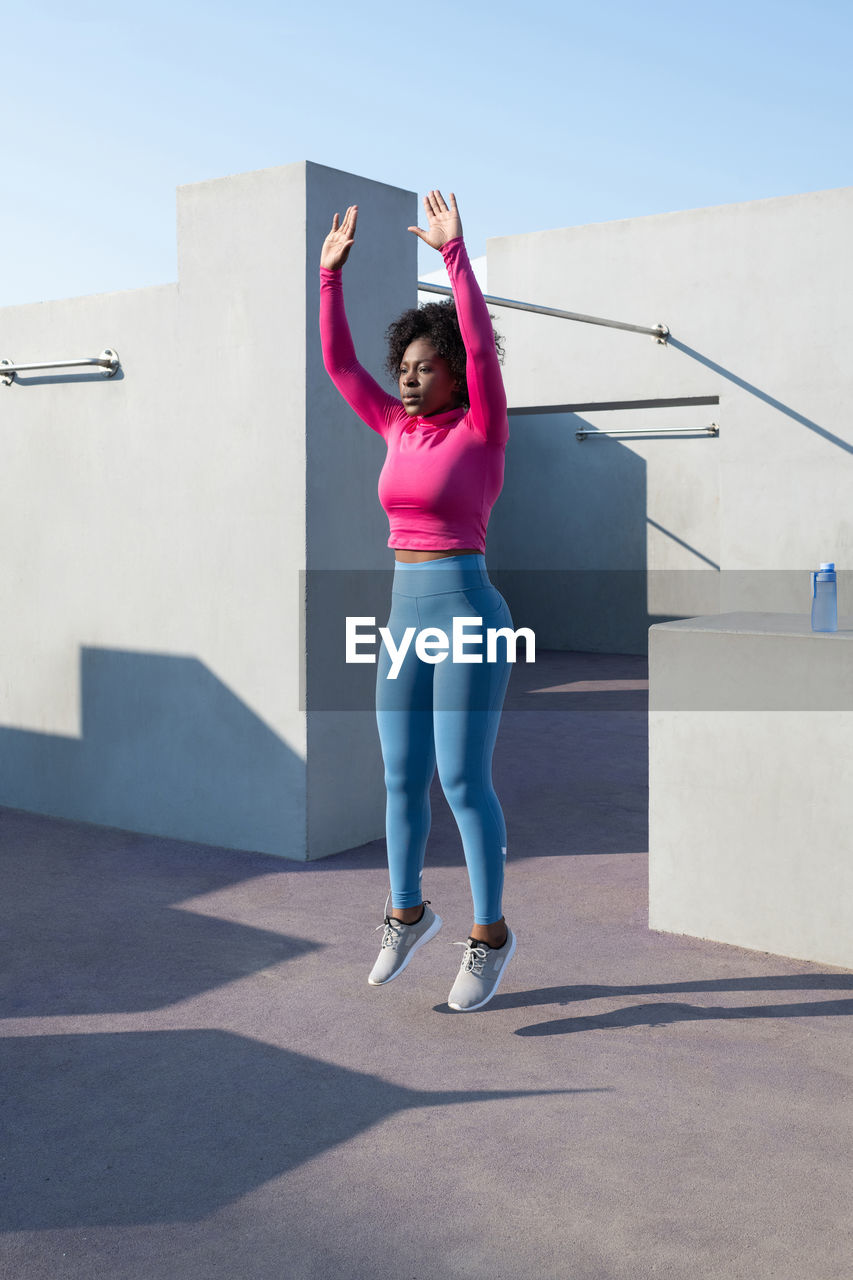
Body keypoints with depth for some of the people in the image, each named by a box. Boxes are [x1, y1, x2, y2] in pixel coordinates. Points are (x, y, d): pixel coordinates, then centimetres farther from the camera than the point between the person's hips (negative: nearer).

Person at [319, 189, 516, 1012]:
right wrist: (331, 272, 7)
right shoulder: (401, 430, 12)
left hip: (470, 619, -7)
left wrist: (454, 252, -22)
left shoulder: (483, 428, -4)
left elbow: (481, 346, -20)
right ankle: (407, 912, 27)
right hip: (407, 619, 7)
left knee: (463, 781, -6)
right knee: (402, 777, 10)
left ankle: (490, 933, 9)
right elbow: (337, 362, 12)